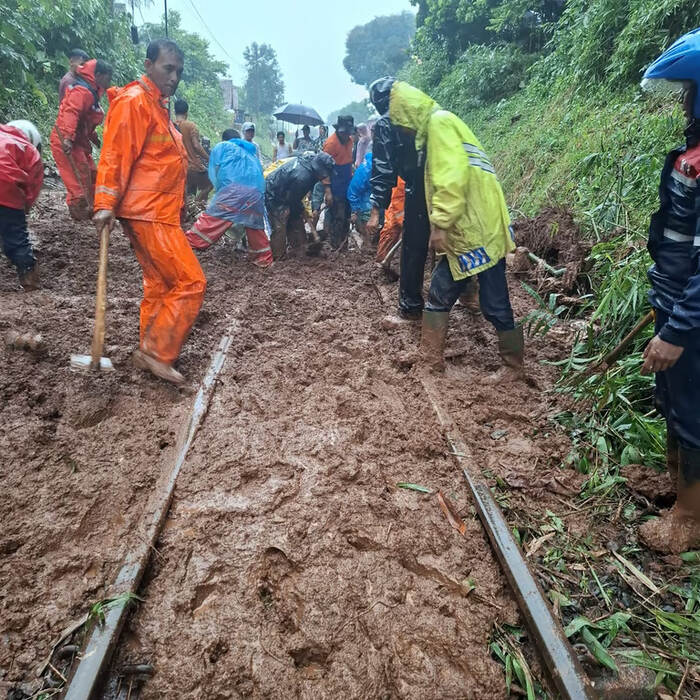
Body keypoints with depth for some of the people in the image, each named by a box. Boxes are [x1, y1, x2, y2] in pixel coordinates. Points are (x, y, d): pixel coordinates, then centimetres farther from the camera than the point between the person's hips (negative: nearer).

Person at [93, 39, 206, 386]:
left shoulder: (156, 104, 20)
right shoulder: (134, 101, -10)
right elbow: (115, 155, -18)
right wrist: (105, 204, -25)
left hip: (156, 213, 10)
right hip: (148, 214, -10)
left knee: (160, 285, 13)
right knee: (191, 282, -11)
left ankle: (150, 353, 23)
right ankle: (157, 352, -4)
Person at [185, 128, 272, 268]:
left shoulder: (222, 146, 24)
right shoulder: (251, 151, 37)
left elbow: (214, 171, 14)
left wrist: (220, 190, 26)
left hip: (234, 188, -4)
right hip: (257, 192, 4)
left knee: (212, 217, -6)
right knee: (256, 226, 16)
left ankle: (189, 244, -9)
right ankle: (264, 260, 22)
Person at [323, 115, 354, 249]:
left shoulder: (349, 140, 8)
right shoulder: (331, 143, -17)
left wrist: (351, 175, 18)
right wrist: (327, 190, -19)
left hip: (347, 185, 8)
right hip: (336, 187, -8)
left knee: (347, 215, 15)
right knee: (338, 218, -3)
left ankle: (344, 243, 28)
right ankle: (335, 247, 8)